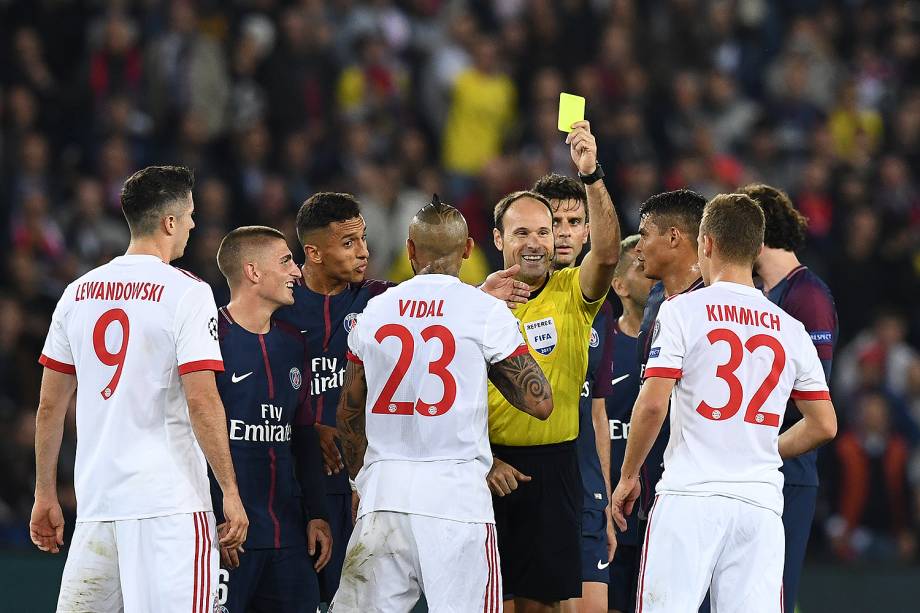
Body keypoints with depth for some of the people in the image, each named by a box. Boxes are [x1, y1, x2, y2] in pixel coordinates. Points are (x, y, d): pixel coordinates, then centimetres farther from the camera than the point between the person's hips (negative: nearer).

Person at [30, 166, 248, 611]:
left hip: (96, 501, 6)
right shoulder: (186, 293, -6)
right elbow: (202, 402, -12)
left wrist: (45, 496, 20)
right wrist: (230, 492, -7)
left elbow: (50, 407, 13)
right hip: (170, 501, -6)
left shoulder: (78, 293, 11)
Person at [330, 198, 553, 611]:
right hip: (456, 491, -3)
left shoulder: (374, 312, 10)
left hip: (384, 486, 3)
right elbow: (540, 402, 0)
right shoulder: (486, 311, -3)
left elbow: (348, 415, 19)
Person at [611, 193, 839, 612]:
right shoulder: (792, 329, 12)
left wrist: (628, 476, 4)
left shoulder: (683, 311, -1)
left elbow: (652, 404, -8)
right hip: (760, 501, 4)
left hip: (691, 495, -4)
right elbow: (824, 426, 14)